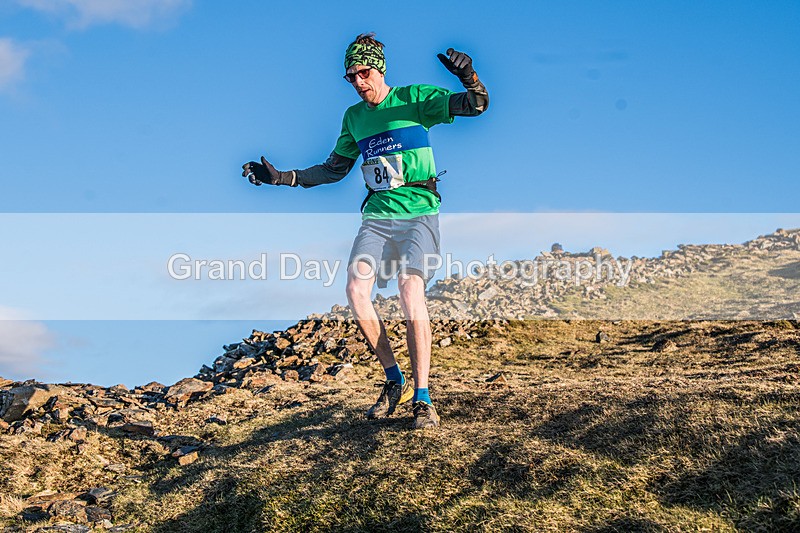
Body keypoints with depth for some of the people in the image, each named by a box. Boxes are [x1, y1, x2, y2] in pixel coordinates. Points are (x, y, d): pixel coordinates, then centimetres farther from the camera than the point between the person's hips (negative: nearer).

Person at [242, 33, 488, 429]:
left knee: (410, 289, -24)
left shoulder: (414, 98, -1)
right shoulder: (354, 117, 14)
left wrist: (469, 77, -33)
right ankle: (394, 380, 2)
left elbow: (476, 106, -11)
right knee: (356, 291, -15)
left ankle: (422, 398, -18)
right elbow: (334, 169, 24)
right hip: (377, 215, 5)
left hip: (419, 214, -5)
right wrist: (282, 178, 17)